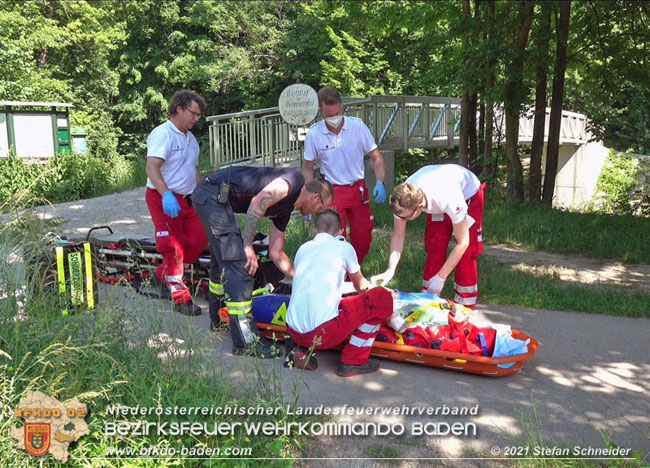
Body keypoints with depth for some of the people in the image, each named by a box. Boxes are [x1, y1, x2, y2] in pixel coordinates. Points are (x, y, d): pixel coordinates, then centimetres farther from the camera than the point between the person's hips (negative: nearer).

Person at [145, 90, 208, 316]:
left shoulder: (190, 138, 18)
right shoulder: (162, 134, -12)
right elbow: (152, 168, -24)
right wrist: (167, 194, -37)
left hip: (187, 199, 8)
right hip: (164, 199, -8)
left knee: (198, 241, 3)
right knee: (174, 246, -8)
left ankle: (163, 274, 23)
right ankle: (180, 297, 0)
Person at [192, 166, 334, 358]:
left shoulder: (285, 210, 19)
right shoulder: (294, 180, -7)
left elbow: (276, 253, 23)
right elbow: (258, 201, -22)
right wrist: (248, 244, -19)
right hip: (212, 195, -11)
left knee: (222, 261, 23)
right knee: (238, 265, -12)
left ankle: (218, 319, 42)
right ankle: (245, 342, -10)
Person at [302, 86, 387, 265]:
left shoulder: (357, 125, -10)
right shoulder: (314, 134, -10)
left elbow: (376, 157, -3)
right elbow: (308, 168, 2)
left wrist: (380, 183, -19)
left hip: (358, 189, 2)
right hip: (332, 191, -1)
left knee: (363, 237, 6)